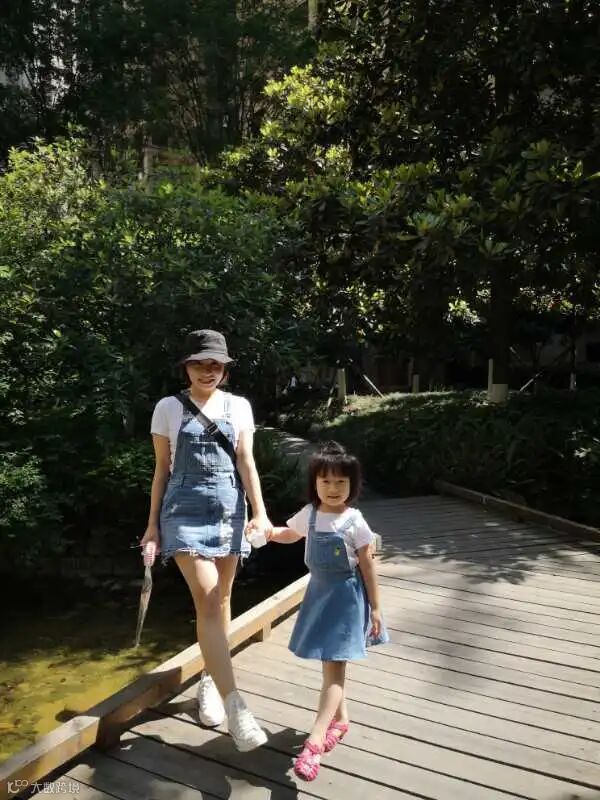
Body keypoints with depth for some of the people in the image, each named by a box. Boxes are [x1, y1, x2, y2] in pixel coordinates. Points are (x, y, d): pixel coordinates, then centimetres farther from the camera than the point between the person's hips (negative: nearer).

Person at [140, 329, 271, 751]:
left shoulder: (238, 406, 5)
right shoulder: (169, 408, 1)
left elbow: (246, 463, 0)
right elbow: (162, 469, 5)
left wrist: (260, 512, -11)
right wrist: (153, 523, 5)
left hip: (229, 508, 3)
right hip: (186, 509, -3)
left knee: (221, 599, 12)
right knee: (208, 602, -13)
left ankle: (210, 681, 33)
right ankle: (235, 707, -15)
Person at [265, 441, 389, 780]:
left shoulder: (354, 521, -15)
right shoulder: (309, 514, -2)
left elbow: (367, 566, -9)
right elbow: (290, 534, 20)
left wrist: (375, 608, -7)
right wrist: (268, 531, 0)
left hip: (346, 596, -5)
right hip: (319, 591, 5)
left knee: (334, 665, -5)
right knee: (331, 662, 19)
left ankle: (315, 740, -5)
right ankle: (340, 718, 38)